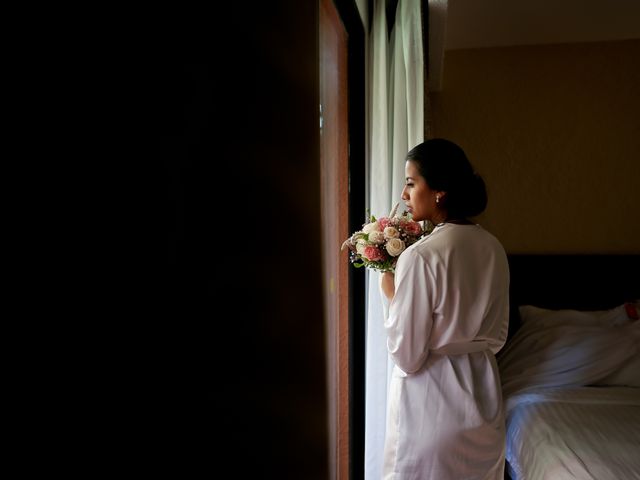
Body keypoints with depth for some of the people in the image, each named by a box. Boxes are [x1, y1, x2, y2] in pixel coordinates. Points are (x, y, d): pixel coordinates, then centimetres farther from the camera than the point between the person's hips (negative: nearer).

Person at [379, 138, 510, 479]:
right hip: (484, 397, 7)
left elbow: (406, 357, -19)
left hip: (432, 405, -7)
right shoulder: (494, 248, -1)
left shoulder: (420, 256, -23)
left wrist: (392, 296, -8)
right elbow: (498, 337, 8)